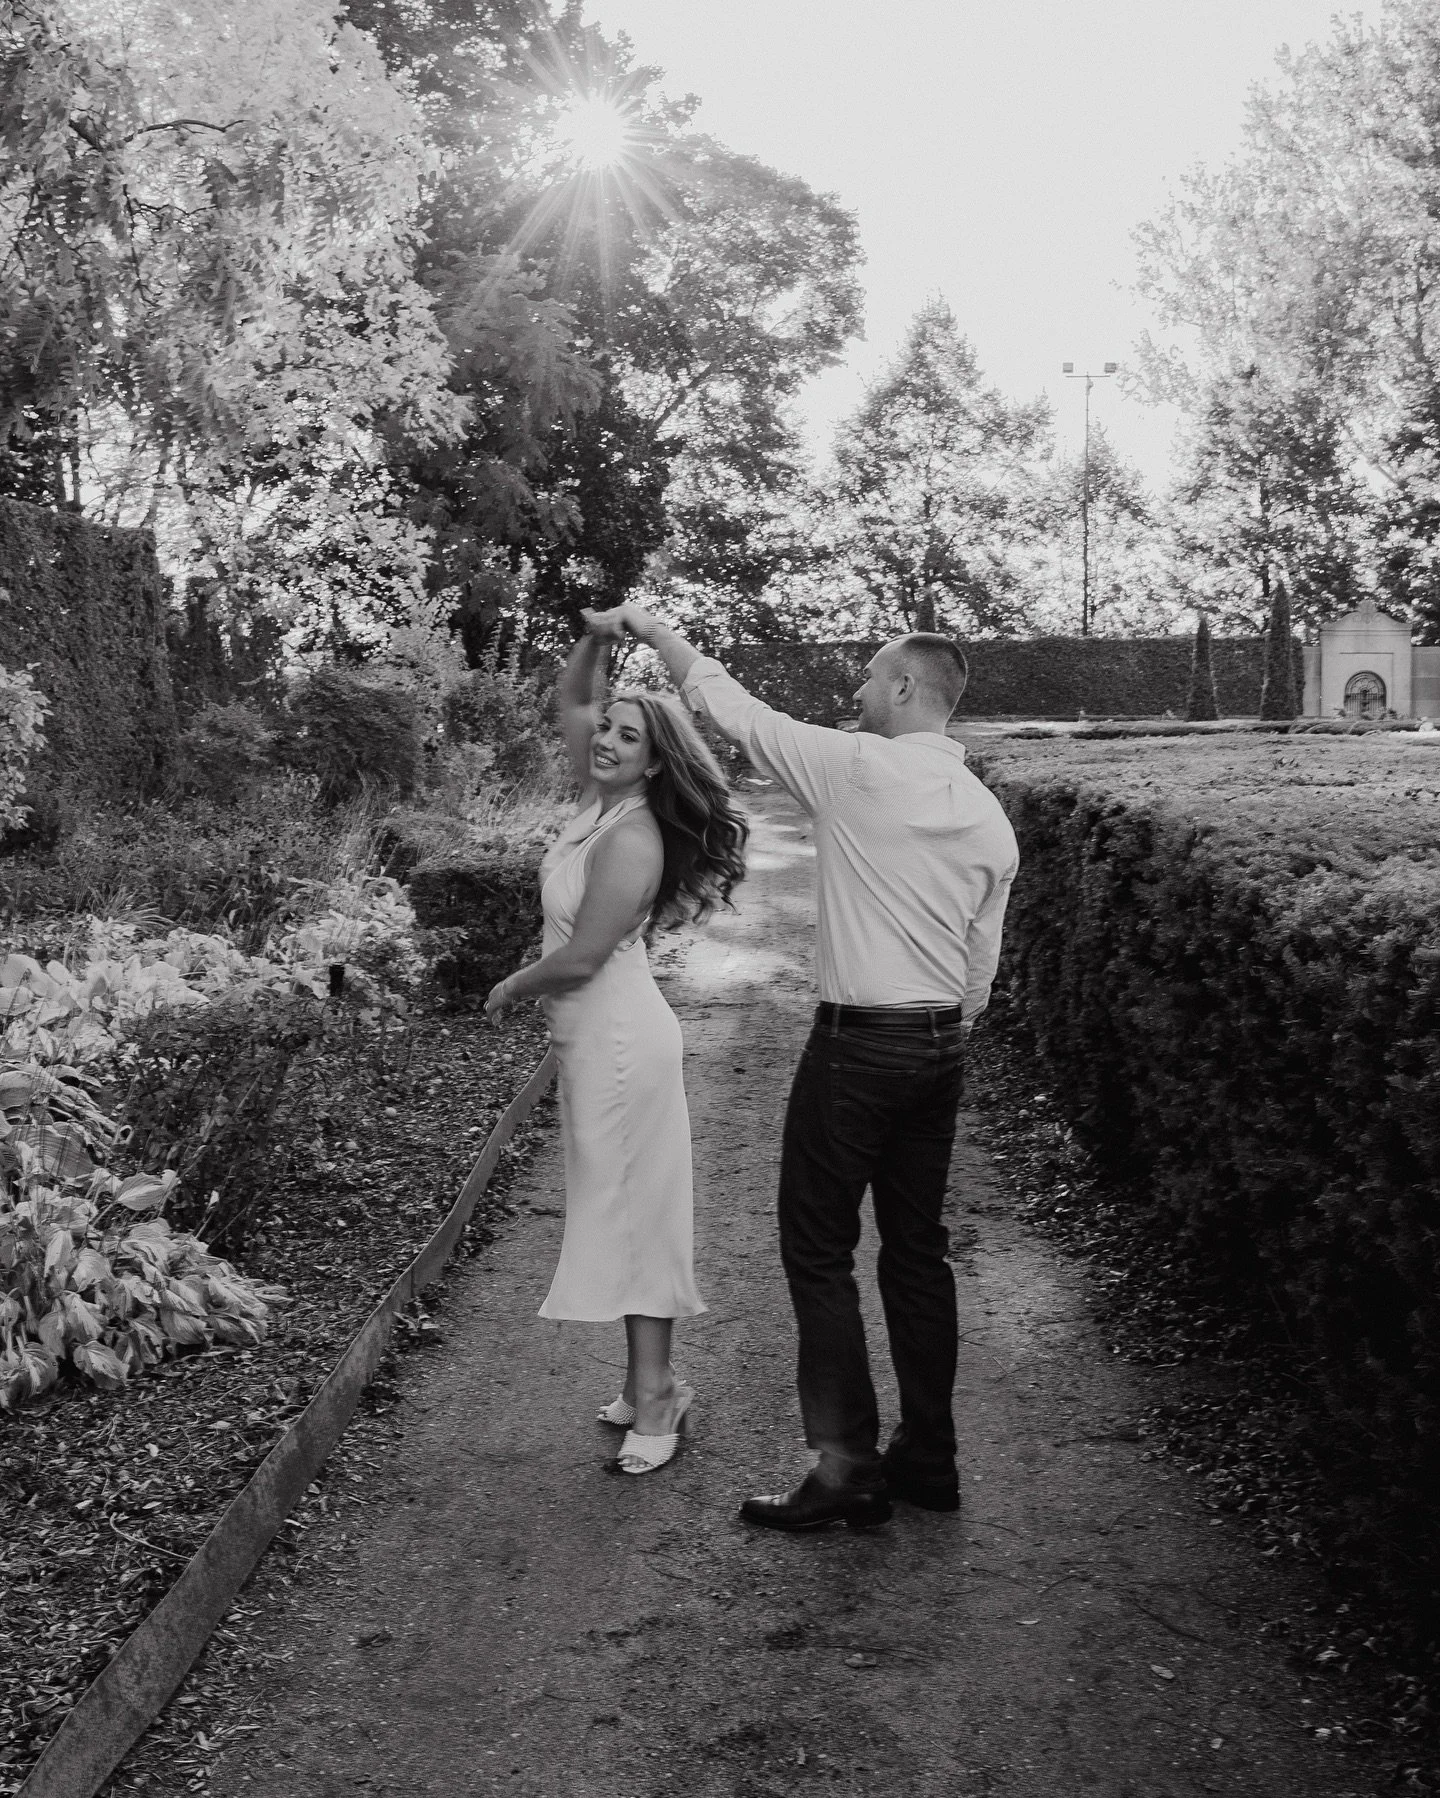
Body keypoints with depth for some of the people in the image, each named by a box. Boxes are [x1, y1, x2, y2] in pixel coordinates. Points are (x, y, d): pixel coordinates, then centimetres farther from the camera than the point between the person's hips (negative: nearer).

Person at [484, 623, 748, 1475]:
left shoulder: (630, 841, -21)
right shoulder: (603, 800, 5)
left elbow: (579, 959, -22)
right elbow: (570, 702, 15)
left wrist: (511, 987, -4)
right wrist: (596, 636, -1)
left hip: (619, 1038, -9)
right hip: (596, 1034, 9)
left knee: (630, 1208, -4)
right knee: (618, 1206, 13)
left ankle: (654, 1389, 5)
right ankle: (650, 1380, 22)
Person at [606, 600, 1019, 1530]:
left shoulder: (858, 768, -13)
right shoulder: (989, 814, 6)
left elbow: (734, 706, -3)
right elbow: (983, 964, 9)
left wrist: (655, 630, 11)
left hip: (859, 1044, -7)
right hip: (942, 1047, 7)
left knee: (819, 1250, 2)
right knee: (918, 1248, 15)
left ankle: (848, 1467, 5)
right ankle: (929, 1456, 23)